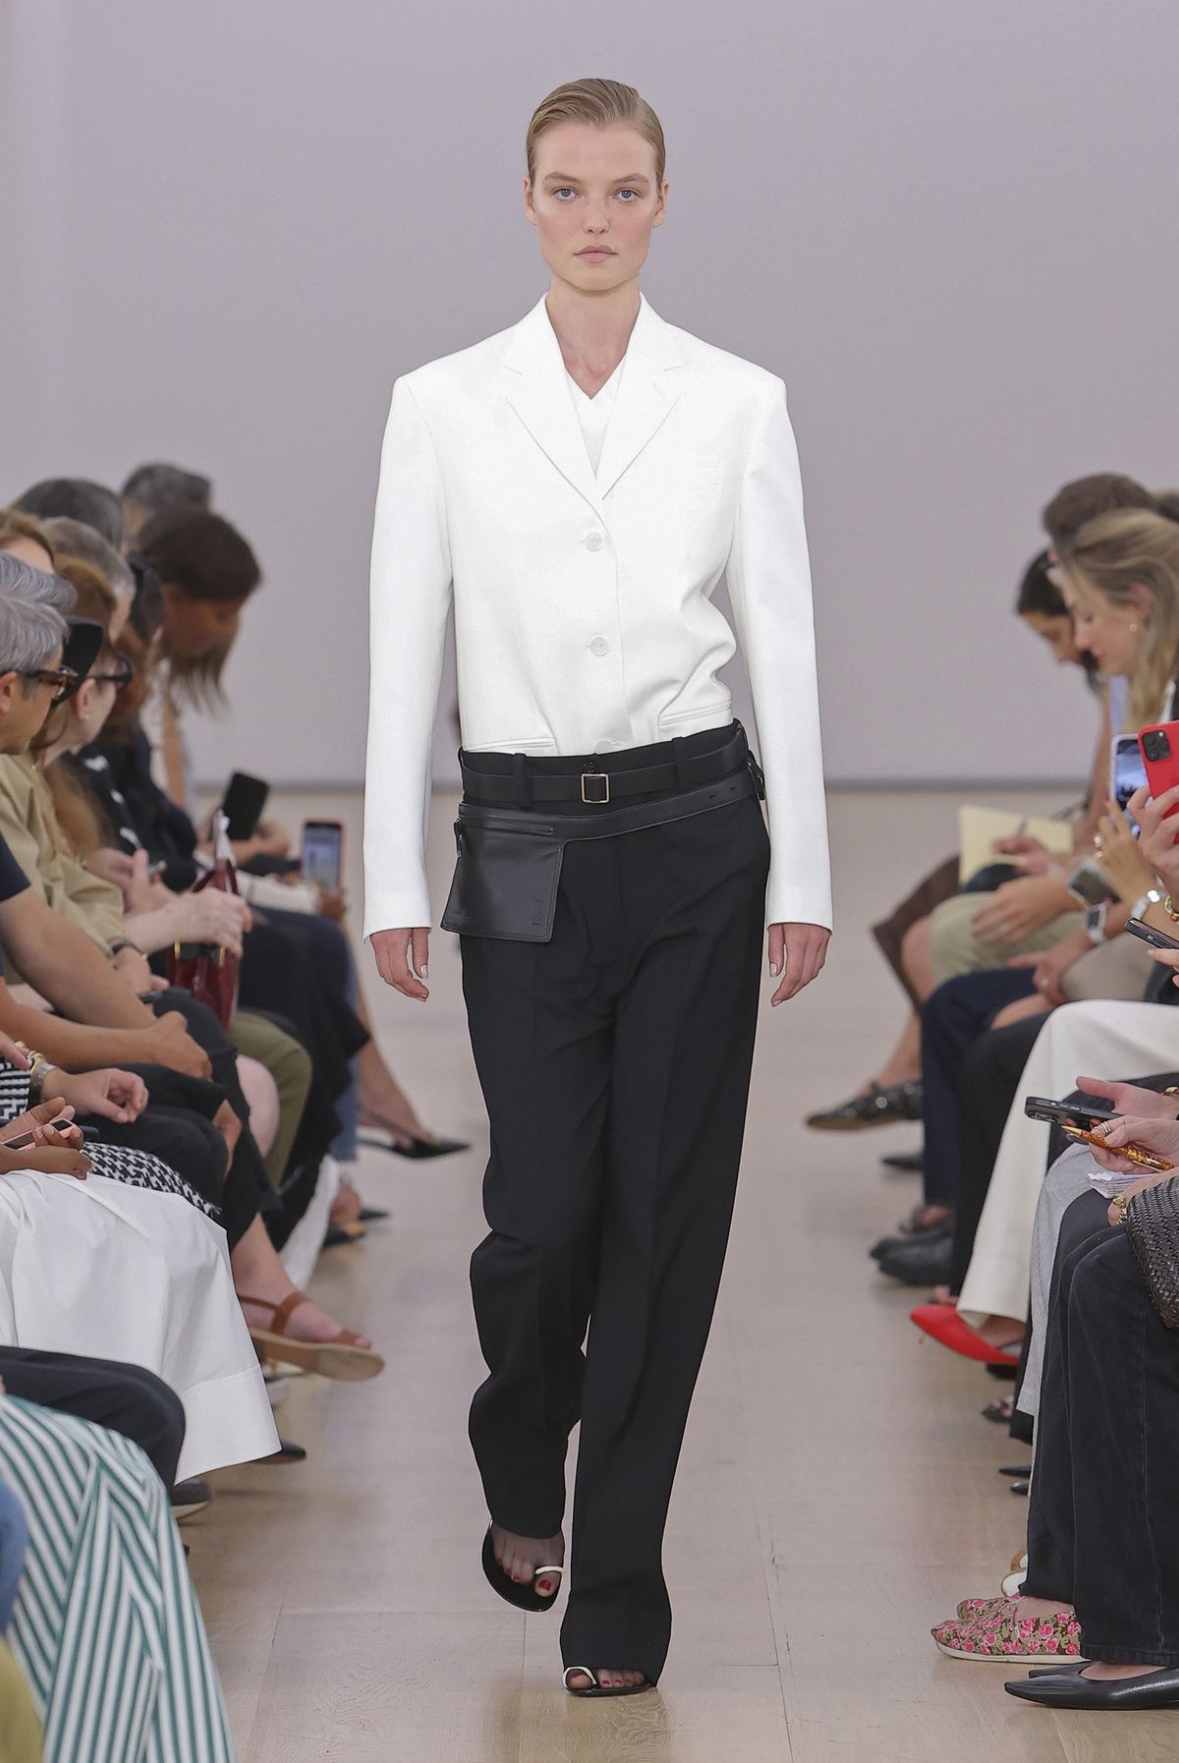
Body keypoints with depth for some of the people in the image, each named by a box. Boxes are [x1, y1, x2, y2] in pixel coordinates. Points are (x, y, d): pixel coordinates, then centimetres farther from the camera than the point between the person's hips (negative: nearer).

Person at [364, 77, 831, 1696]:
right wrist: (394, 880, -2)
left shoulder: (740, 403, 1)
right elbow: (404, 653, 1)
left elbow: (784, 646, 2)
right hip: (526, 845, 0)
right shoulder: (443, 405, 1)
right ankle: (522, 1478, 32)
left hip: (695, 833, 0)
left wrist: (804, 877, -1)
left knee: (666, 1211, 1)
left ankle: (619, 1577, 12)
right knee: (545, 1207, 0)